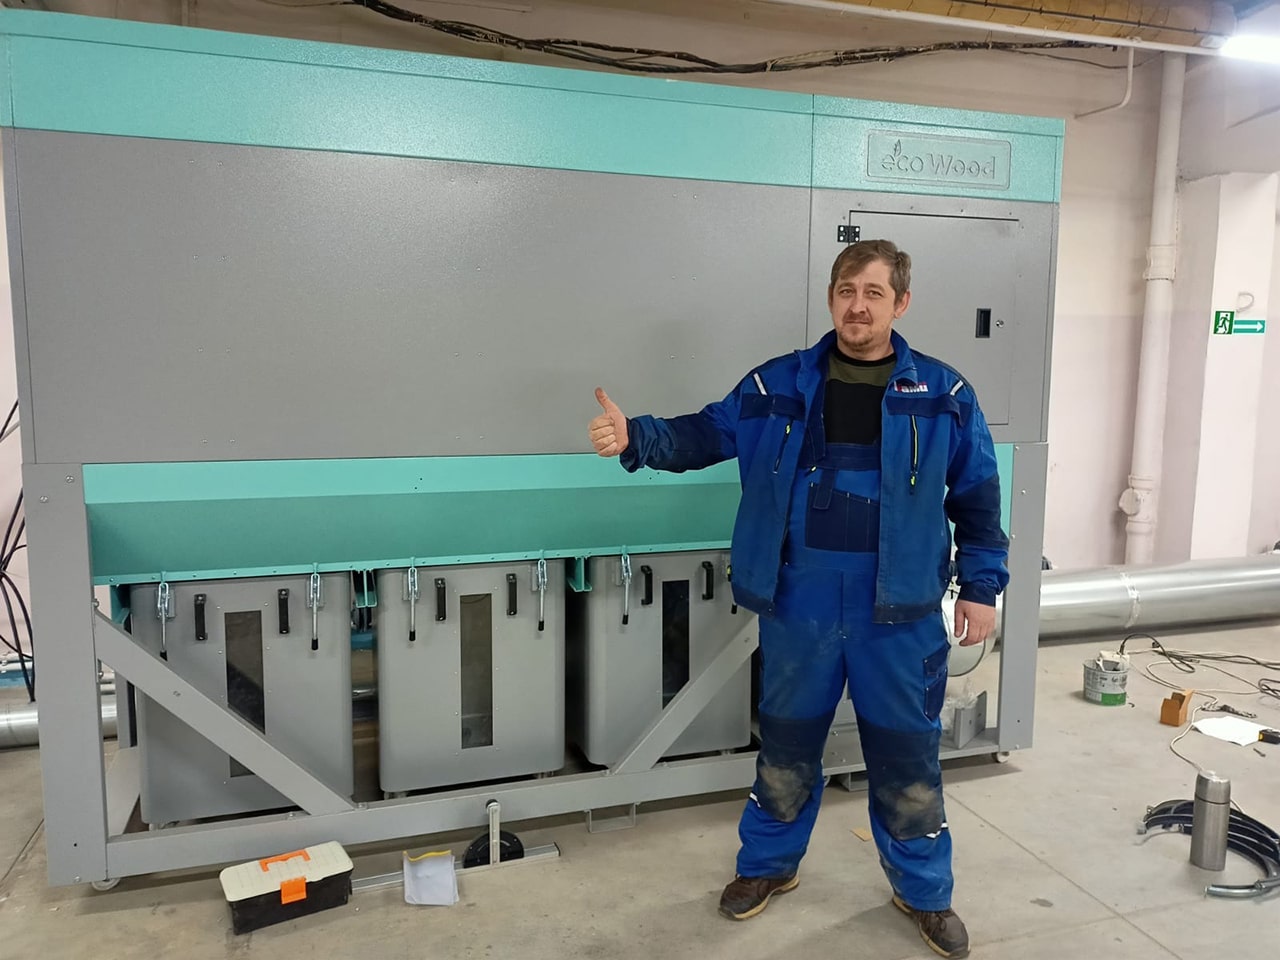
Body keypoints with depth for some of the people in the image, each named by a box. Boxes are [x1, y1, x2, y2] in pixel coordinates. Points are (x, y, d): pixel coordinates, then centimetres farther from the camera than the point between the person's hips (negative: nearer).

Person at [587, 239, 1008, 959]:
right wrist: (635, 437, -19)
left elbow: (976, 498, 5)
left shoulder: (944, 395, -1)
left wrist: (982, 588, 4)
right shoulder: (778, 385, 0)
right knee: (786, 748, 17)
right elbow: (704, 435, -1)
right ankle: (769, 866, 41)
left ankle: (925, 893, 36)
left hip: (900, 614, 0)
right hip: (799, 608, 1)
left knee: (906, 758, 13)